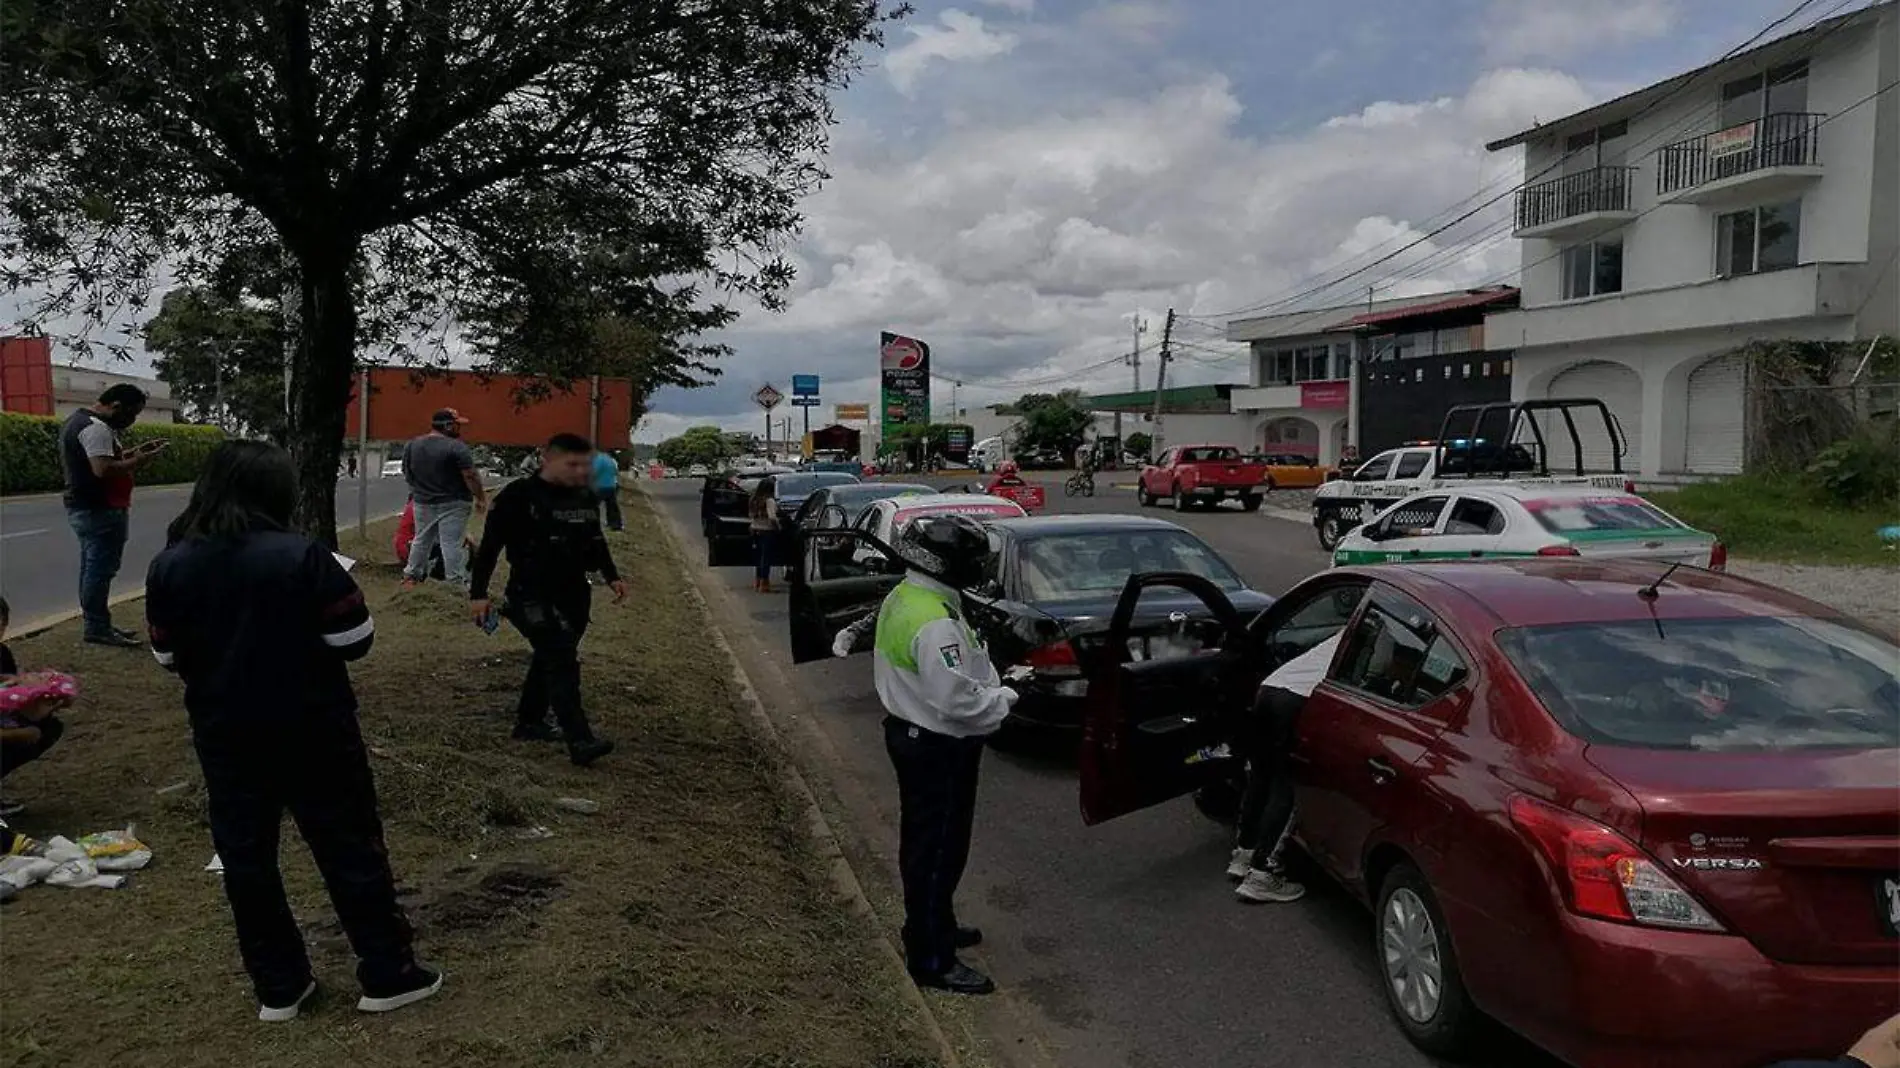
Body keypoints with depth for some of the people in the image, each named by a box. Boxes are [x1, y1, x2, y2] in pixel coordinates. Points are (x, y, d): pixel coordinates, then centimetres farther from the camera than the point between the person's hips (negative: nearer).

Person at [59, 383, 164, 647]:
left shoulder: (79, 419, 15)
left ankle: (97, 624, 22)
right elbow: (103, 470, -29)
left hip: (85, 508, 11)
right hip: (100, 511, -11)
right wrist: (140, 460, -19)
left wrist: (133, 453, 8)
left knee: (92, 569, 15)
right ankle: (98, 628, -2)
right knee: (100, 570, -6)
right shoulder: (96, 427, -20)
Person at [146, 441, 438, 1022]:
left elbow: (168, 656, 6)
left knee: (245, 857, 15)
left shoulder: (168, 567, -4)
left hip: (224, 735, 4)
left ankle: (278, 987, 24)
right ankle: (388, 974, 16)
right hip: (312, 733, -4)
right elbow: (356, 641, -16)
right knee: (350, 848, 7)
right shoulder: (302, 557, -19)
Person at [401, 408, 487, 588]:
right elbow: (470, 476, -17)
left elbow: (406, 474, 15)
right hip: (452, 503, -6)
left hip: (422, 502, 6)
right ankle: (455, 582, -2)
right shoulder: (456, 447, -16)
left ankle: (410, 576, 25)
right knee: (451, 544, -4)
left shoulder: (411, 446, 6)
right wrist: (480, 497, -9)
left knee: (421, 540, 18)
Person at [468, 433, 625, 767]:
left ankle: (529, 722, 33)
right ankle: (580, 742, -21)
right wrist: (478, 594, -13)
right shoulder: (519, 496, -12)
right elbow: (490, 546, -10)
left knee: (549, 660, 16)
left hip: (574, 595, 7)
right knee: (562, 662, -17)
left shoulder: (586, 498, 7)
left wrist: (611, 577, 13)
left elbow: (595, 542, 22)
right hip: (532, 596, -7)